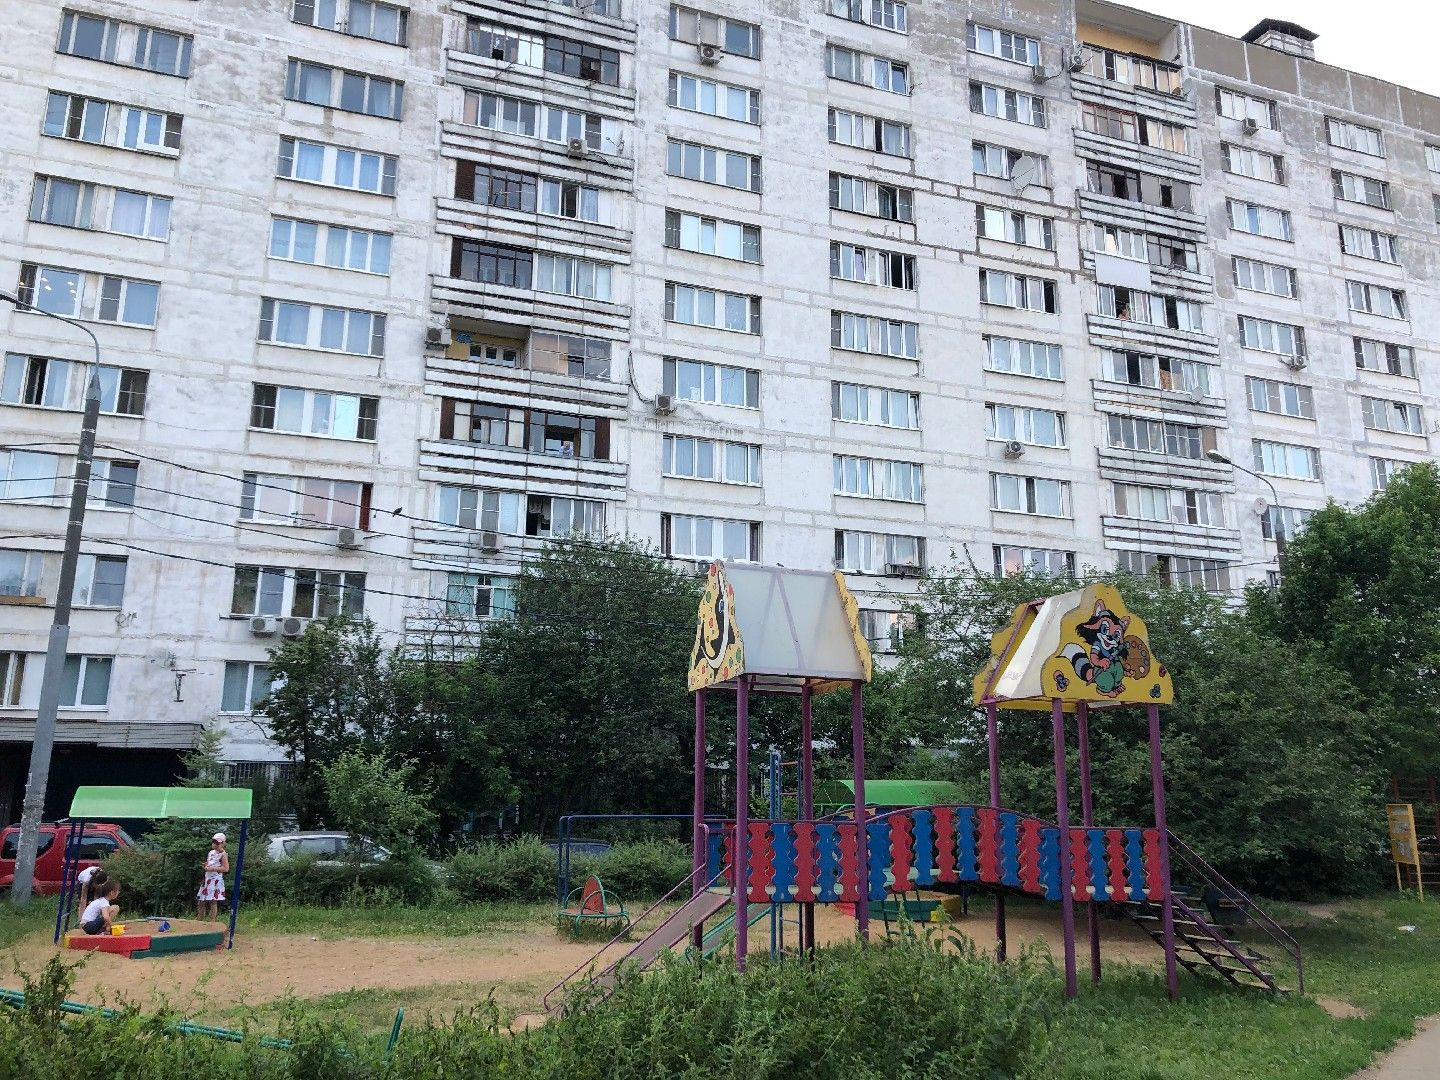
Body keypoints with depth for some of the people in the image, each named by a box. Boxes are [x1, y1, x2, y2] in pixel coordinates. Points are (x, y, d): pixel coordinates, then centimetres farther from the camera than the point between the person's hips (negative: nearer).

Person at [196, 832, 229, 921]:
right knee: (201, 902, 9)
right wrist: (205, 866, 4)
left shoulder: (223, 855, -8)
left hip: (216, 880, -8)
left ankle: (212, 922, -2)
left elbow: (226, 868, -15)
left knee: (213, 901, -7)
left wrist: (212, 869, -17)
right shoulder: (210, 853, 14)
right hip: (207, 879, 8)